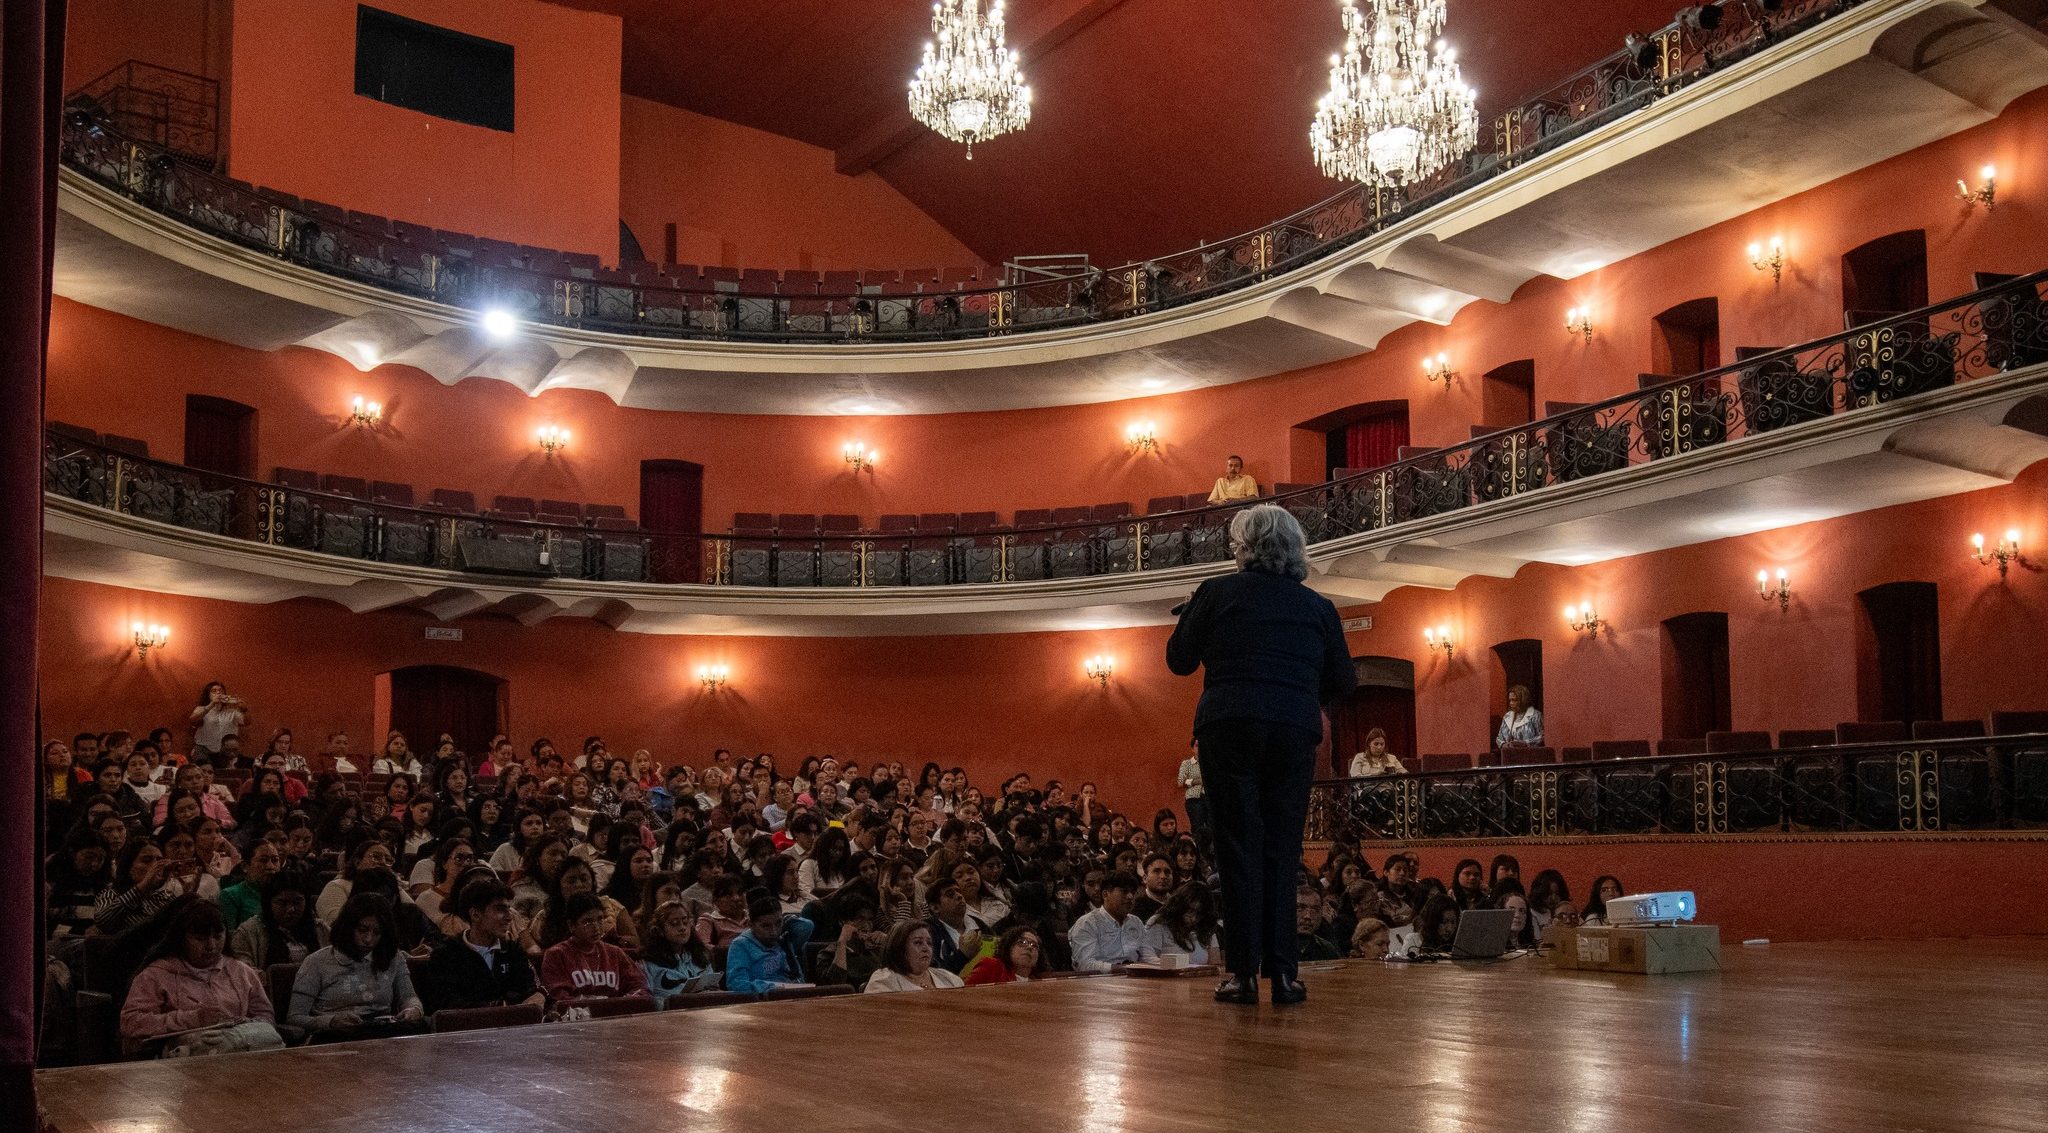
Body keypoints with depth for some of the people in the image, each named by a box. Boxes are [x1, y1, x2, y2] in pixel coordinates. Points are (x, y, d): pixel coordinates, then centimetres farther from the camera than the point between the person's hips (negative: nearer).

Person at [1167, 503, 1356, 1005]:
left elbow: (1179, 660, 9)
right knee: (1283, 851, 7)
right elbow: (1343, 681, 15)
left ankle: (1243, 973, 0)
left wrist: (1192, 614, 25)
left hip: (1228, 728, -2)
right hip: (1295, 733, 2)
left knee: (1239, 849, 2)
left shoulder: (1217, 593, 3)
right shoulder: (1317, 606, 10)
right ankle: (1282, 973, 4)